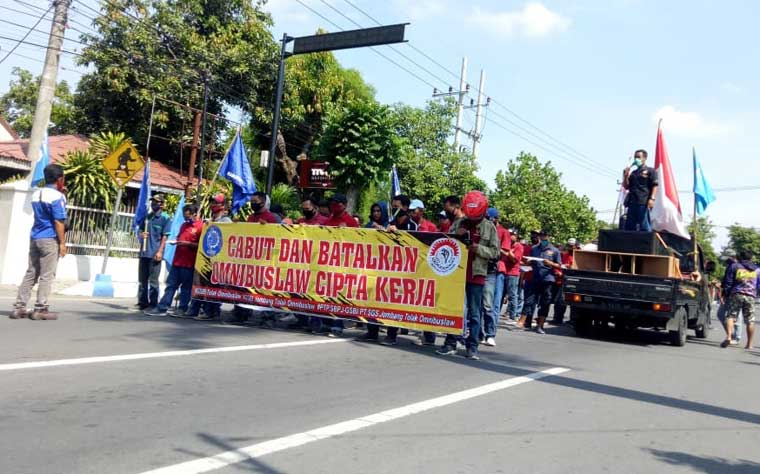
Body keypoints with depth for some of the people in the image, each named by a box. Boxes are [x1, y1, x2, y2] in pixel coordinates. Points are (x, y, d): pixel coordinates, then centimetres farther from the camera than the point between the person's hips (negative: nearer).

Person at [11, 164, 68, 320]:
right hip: (50, 239, -8)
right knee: (47, 276, -2)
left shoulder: (36, 193, 13)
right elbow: (59, 222, -16)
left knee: (31, 274, 10)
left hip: (34, 237, 8)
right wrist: (62, 243, -12)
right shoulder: (57, 196, -12)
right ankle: (40, 309, -1)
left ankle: (19, 307, 10)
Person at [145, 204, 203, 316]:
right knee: (170, 285, 8)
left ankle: (182, 309, 11)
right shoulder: (184, 225, 17)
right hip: (177, 261, 8)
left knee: (186, 287, 2)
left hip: (189, 263, -8)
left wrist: (188, 244, -18)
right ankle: (162, 308, 9)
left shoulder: (201, 226, -8)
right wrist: (176, 241, 6)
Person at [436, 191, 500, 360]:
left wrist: (479, 248, -16)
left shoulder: (490, 227, 3)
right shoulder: (458, 223, 7)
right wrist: (454, 235, -12)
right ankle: (450, 343, 12)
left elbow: (495, 251, -1)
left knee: (474, 313, 3)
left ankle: (472, 346, 8)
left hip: (476, 275, -2)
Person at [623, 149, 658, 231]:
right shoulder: (633, 173, 24)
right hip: (632, 203, 6)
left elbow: (654, 186, -3)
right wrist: (625, 176, 5)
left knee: (645, 226, -9)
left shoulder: (650, 171, 7)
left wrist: (652, 198, -16)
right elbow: (626, 186, 20)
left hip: (644, 203, -6)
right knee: (629, 227, 3)